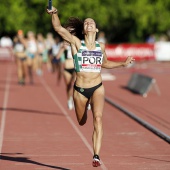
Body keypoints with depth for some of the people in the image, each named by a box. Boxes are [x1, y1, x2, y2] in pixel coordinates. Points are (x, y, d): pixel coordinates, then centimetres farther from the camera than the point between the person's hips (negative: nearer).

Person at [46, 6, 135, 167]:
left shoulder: (101, 46, 6)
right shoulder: (76, 43, -4)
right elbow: (58, 28, -17)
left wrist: (123, 63, 19)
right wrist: (54, 13, -33)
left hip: (97, 88, 1)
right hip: (80, 89, -1)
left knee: (98, 119, -21)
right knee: (81, 122, 17)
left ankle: (96, 156, -23)